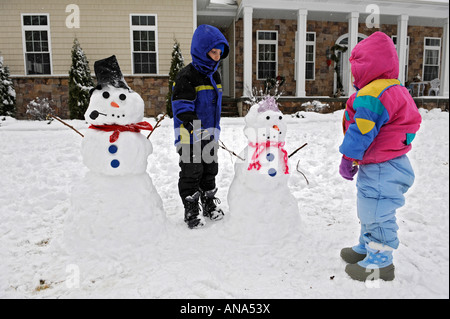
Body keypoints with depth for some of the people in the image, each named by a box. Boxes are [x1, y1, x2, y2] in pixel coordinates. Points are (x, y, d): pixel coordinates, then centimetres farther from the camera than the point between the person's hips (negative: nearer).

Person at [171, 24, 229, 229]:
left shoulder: (214, 75, 11)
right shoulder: (187, 76, -15)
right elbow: (182, 108, -20)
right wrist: (195, 127, -28)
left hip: (209, 135, 8)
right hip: (190, 137, -8)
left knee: (210, 170, 16)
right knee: (191, 173, 3)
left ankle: (210, 204, 33)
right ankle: (191, 211, 17)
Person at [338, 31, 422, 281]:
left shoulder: (371, 95, -22)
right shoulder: (394, 90, 15)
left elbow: (361, 132, -23)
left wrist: (347, 158, -11)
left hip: (381, 170, -11)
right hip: (391, 165, 11)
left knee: (377, 214, 0)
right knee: (370, 211, 23)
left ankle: (380, 263, 14)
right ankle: (367, 248, 40)